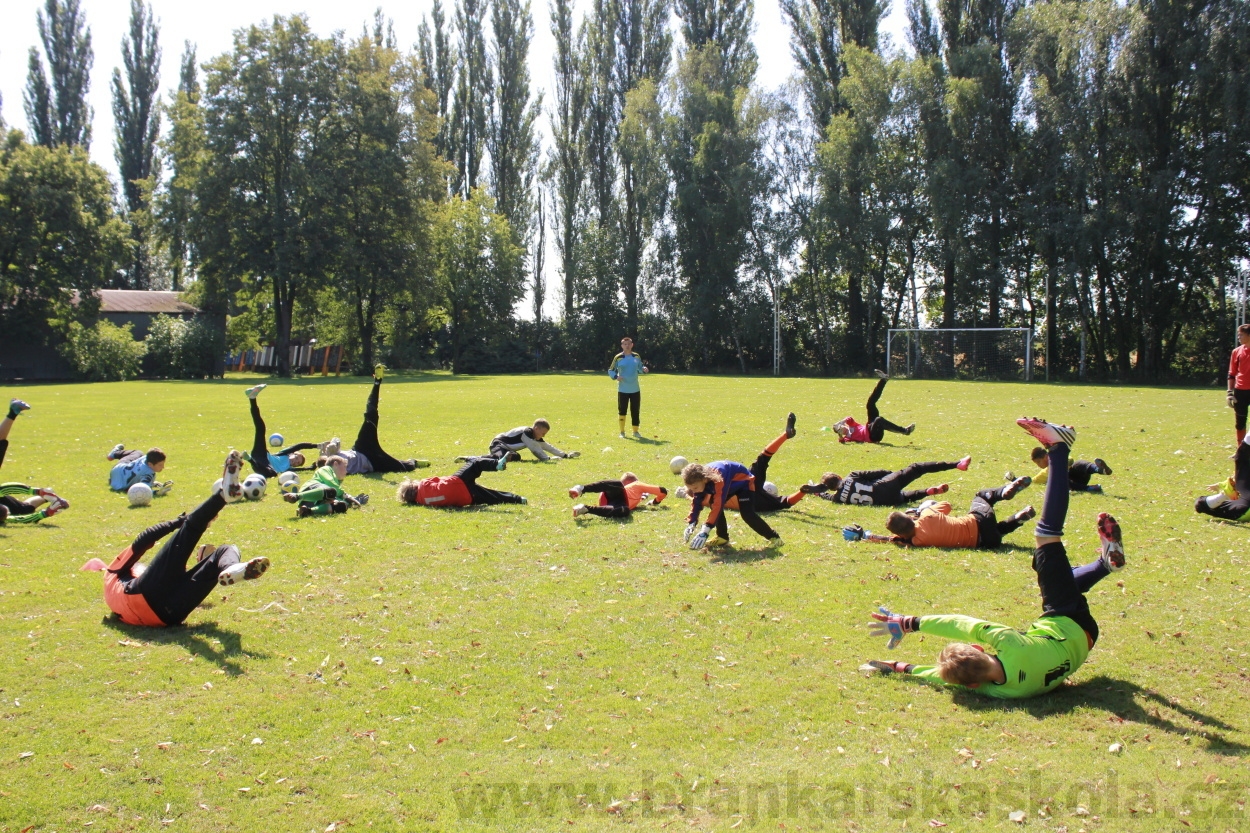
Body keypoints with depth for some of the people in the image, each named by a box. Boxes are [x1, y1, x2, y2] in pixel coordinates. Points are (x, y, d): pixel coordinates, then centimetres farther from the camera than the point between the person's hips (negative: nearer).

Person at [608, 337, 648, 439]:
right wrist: (615, 377, -17)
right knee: (622, 411, -1)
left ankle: (636, 431, 16)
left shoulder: (637, 357, 6)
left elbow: (640, 368, 18)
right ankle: (622, 432, 11)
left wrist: (644, 369, -4)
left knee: (635, 411, 5)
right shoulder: (618, 357, -4)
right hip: (623, 390, -3)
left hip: (635, 389, 3)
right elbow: (610, 370, 1)